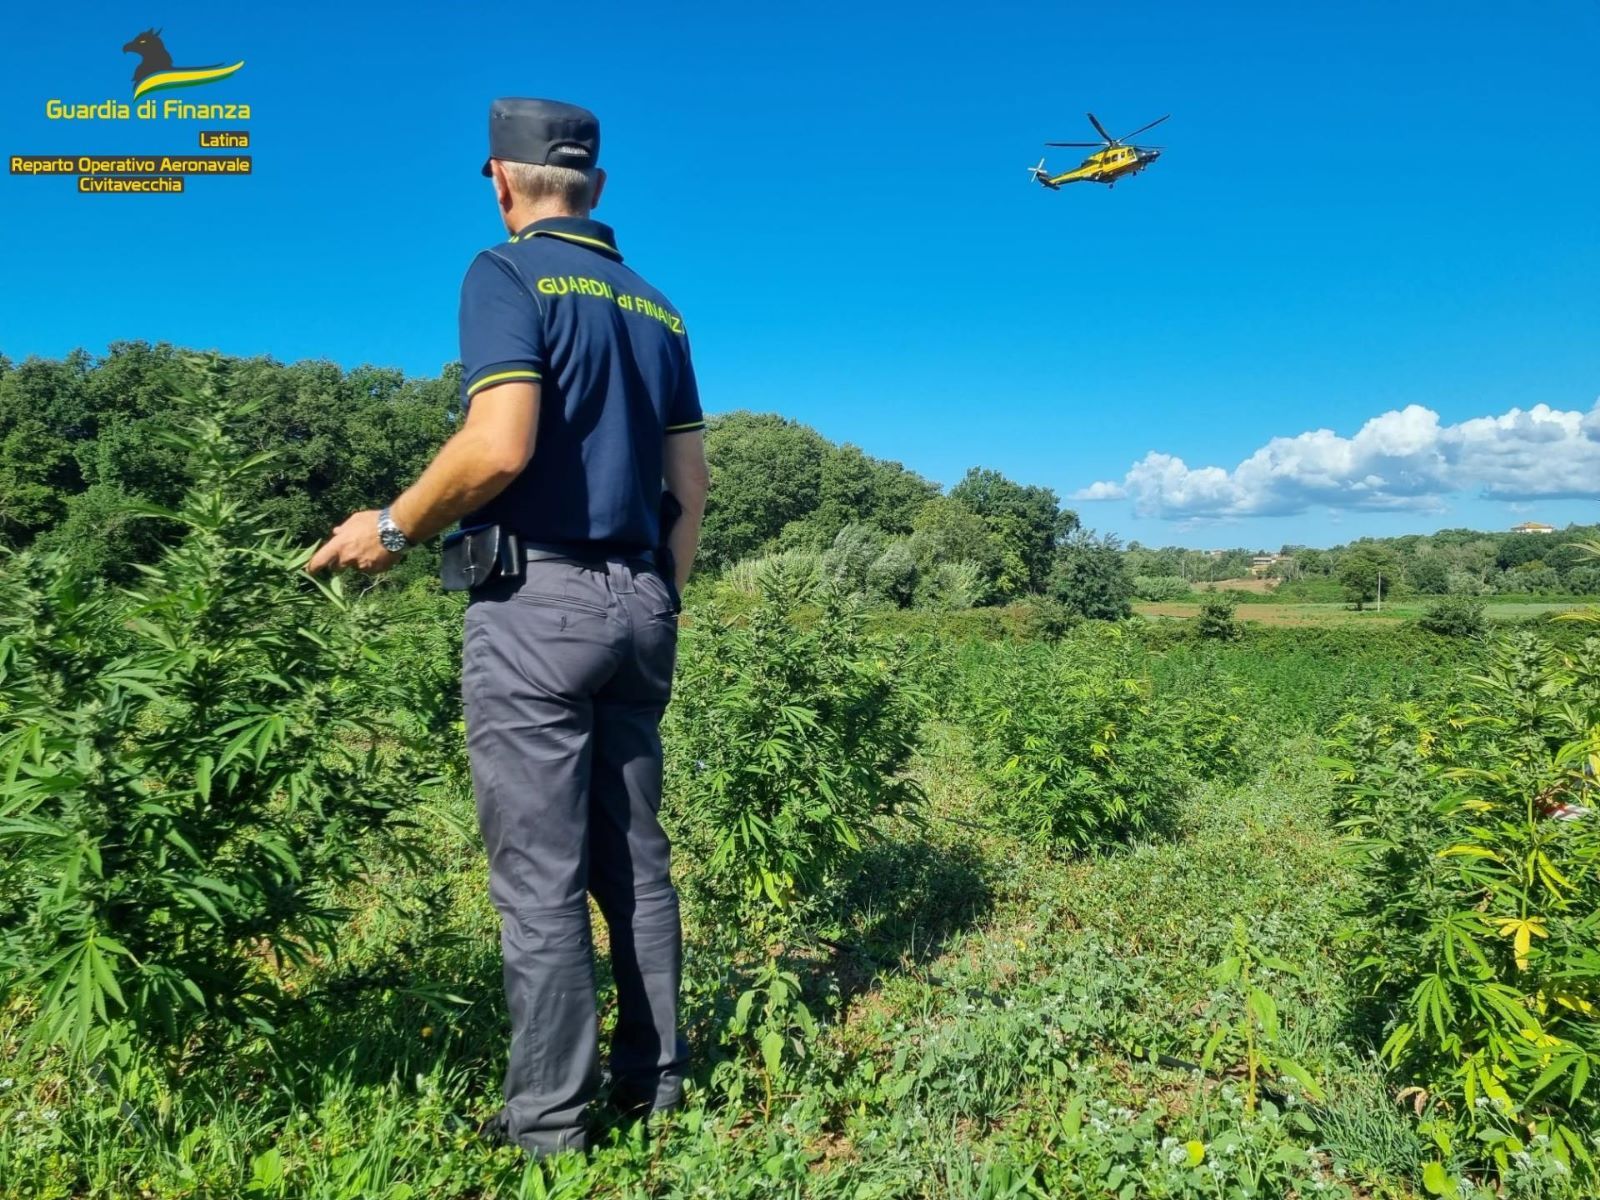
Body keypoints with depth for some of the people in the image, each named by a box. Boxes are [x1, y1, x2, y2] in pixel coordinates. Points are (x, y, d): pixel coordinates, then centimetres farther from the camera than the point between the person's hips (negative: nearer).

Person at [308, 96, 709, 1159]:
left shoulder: (509, 273, -3)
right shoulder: (656, 307, 17)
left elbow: (500, 445, -18)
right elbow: (692, 485, 15)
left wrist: (394, 528, -4)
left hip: (536, 600, -7)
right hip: (637, 602, 7)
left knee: (541, 876, 0)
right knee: (636, 859, 13)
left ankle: (548, 1123, 10)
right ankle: (655, 1081, 24)